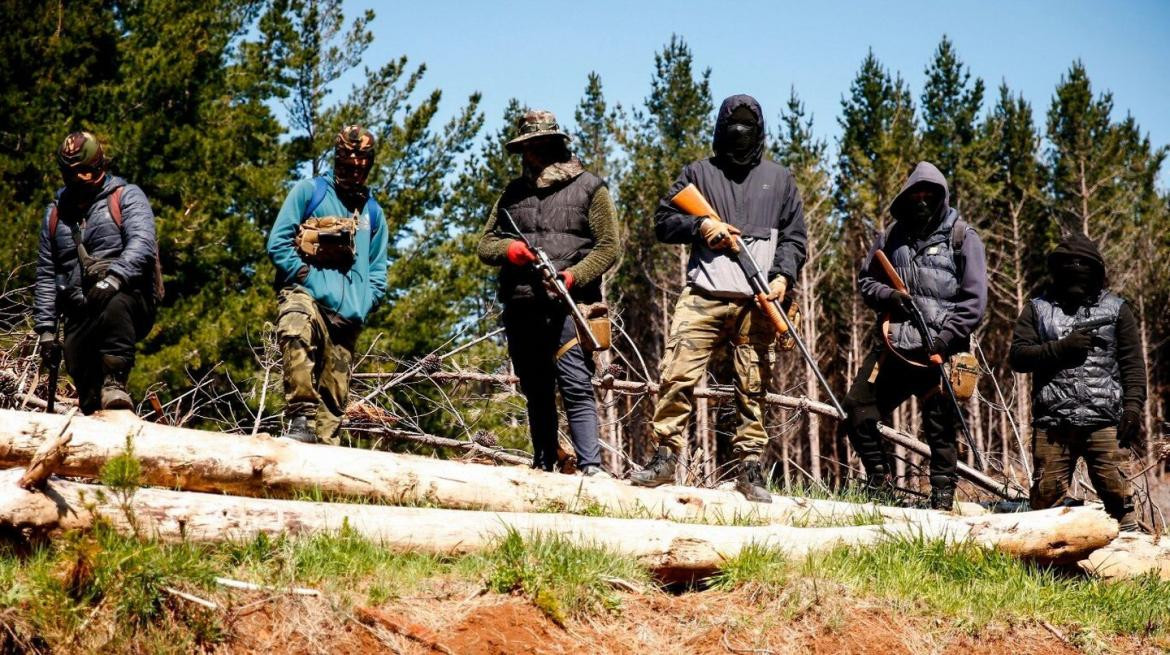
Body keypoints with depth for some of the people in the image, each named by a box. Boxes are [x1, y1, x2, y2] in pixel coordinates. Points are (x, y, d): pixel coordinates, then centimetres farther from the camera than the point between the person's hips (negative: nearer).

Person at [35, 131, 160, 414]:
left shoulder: (126, 197, 4)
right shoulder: (55, 213, 20)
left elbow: (142, 244, -15)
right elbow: (46, 275, 21)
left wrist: (114, 278, -32)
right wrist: (46, 328, 12)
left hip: (127, 298, -5)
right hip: (79, 316, 5)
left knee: (116, 305, -40)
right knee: (87, 397, -7)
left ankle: (114, 384, -39)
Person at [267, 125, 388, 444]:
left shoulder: (373, 211, 21)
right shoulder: (310, 190, 10)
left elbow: (378, 272, 22)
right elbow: (278, 242, 2)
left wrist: (362, 306, 3)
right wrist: (308, 280, -9)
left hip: (347, 316, 5)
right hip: (306, 296, -5)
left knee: (333, 400, 3)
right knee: (298, 330, -39)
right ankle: (301, 418, -41)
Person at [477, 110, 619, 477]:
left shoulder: (590, 188, 5)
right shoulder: (514, 193, 19)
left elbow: (608, 247, -1)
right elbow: (486, 244, 18)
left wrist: (574, 276, -16)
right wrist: (508, 250, -6)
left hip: (569, 307, -5)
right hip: (521, 309, 5)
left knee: (576, 388, -15)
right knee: (536, 393, 10)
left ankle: (591, 467, -20)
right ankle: (543, 467, 17)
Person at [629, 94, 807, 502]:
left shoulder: (779, 180, 18)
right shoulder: (698, 173, 16)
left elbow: (794, 238, 14)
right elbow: (662, 222, 13)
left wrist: (783, 276, -4)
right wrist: (700, 226, -6)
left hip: (756, 301, 1)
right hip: (703, 296, 0)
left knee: (753, 389, 0)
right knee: (677, 376, -11)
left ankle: (750, 469, 6)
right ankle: (665, 458, -5)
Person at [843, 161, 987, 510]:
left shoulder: (962, 238, 0)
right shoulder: (892, 237, 12)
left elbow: (973, 301, -5)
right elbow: (866, 280, 21)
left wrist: (942, 342, -13)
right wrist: (887, 295, -2)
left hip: (939, 350, -4)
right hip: (894, 344, 5)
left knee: (940, 428, -3)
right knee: (857, 410, 1)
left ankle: (942, 500, 6)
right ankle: (881, 482, 17)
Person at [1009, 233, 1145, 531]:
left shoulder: (1116, 308, 14)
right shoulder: (1038, 308, 15)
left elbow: (1133, 363, 8)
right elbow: (1017, 356, 5)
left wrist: (1133, 405, -5)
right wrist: (1061, 348, -7)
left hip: (1104, 419, -1)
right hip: (1052, 422, 1)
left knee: (1116, 489, -8)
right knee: (1046, 494, -1)